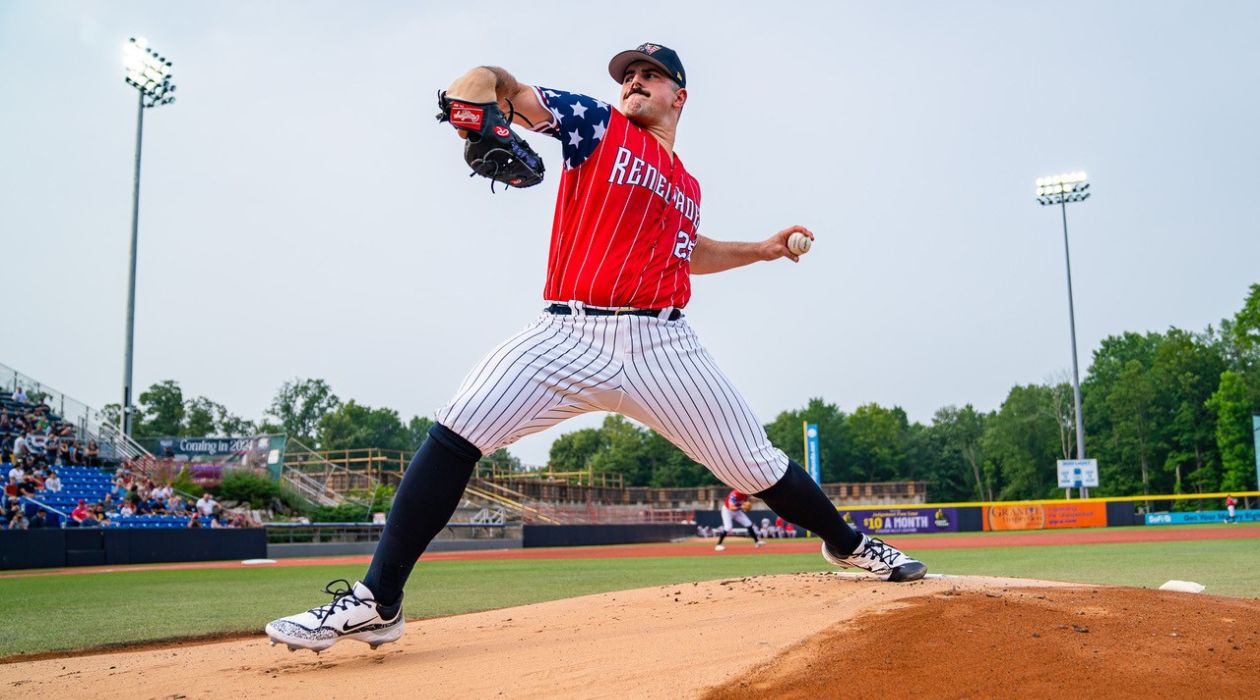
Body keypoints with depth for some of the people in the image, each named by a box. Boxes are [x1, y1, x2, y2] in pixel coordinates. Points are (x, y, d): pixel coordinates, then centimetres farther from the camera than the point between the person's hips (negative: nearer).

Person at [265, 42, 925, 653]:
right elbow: (497, 83, 0)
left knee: (756, 465, 5)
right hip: (570, 337, -3)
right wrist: (478, 99, -22)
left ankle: (848, 544, 33)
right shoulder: (597, 125, 9)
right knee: (456, 431, -22)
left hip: (661, 345, 3)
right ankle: (376, 604, -17)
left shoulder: (686, 188, 22)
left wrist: (759, 249, 36)